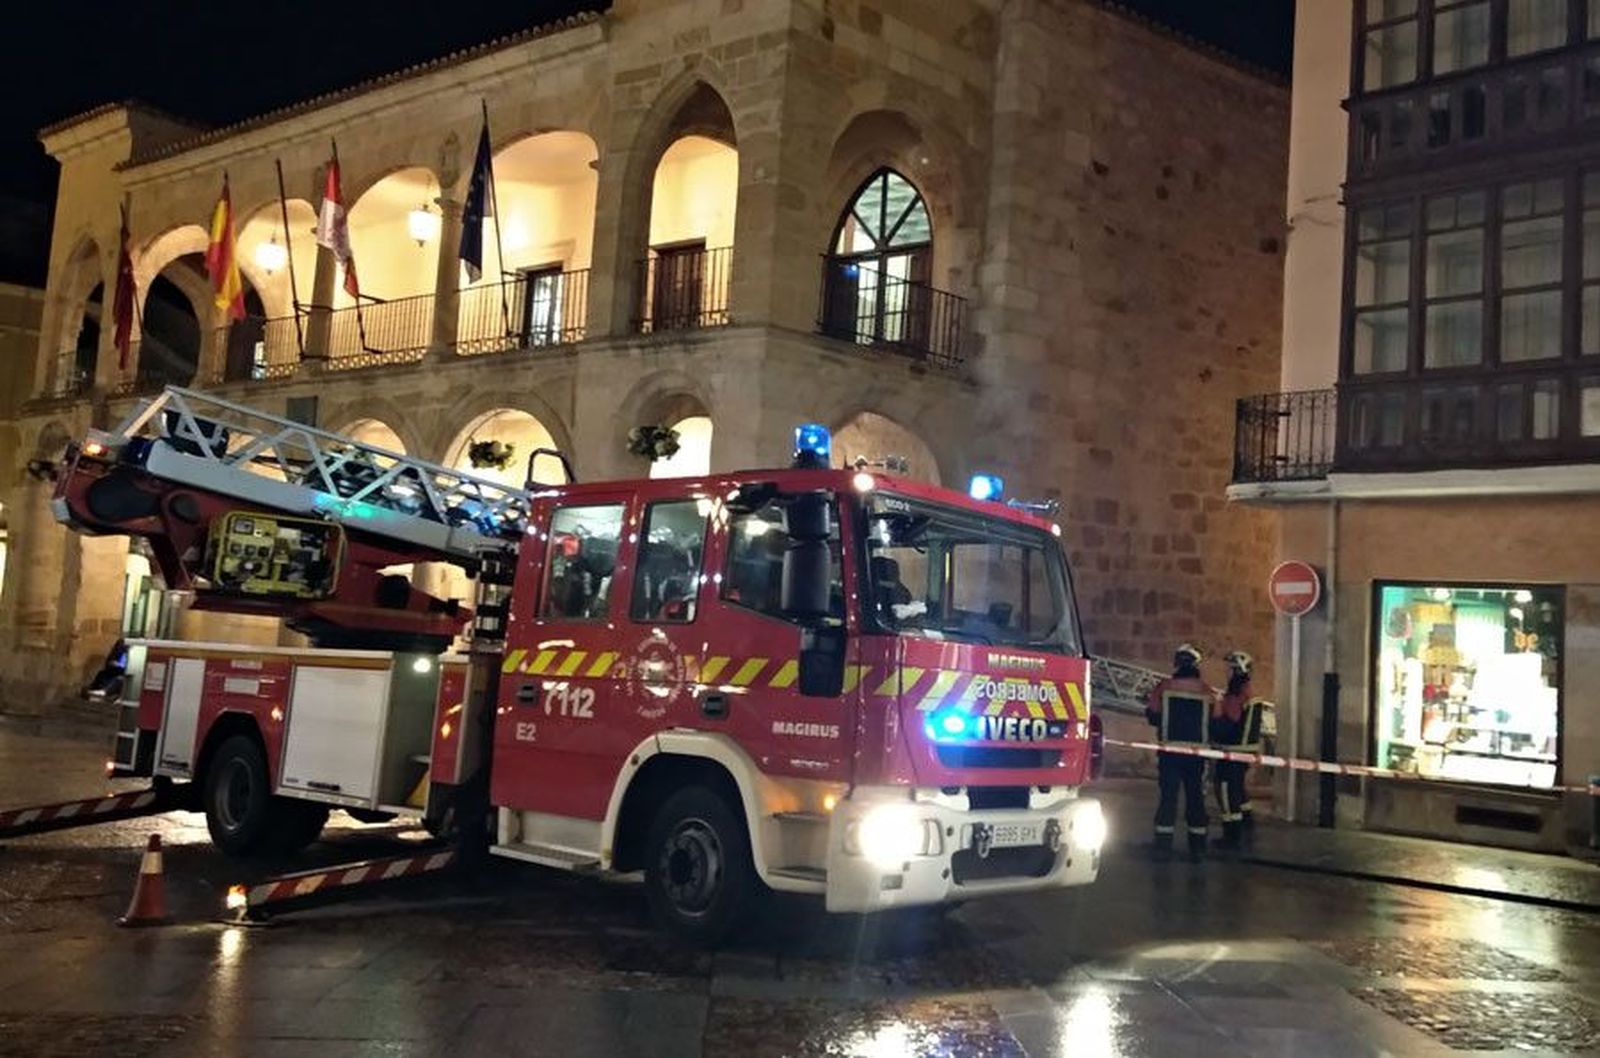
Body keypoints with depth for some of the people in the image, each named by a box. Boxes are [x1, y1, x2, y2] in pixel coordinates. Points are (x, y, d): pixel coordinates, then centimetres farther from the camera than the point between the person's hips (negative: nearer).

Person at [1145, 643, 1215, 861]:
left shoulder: (1163, 688, -6)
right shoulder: (1208, 693, -2)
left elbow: (1152, 716, 0)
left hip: (1169, 750, -1)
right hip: (1197, 752, 1)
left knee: (1168, 796, 4)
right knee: (1196, 797, 9)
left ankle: (1163, 844, 2)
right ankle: (1198, 847, 12)